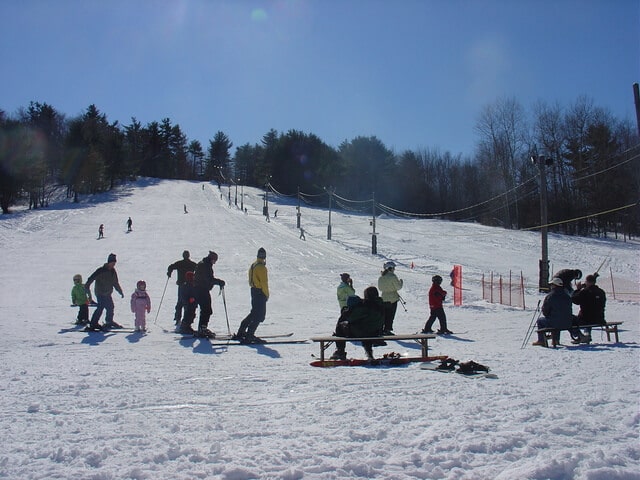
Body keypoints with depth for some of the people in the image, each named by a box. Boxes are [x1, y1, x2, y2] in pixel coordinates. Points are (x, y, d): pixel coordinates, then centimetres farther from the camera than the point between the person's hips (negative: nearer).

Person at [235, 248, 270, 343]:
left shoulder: (253, 265, 12)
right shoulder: (261, 267, -16)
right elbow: (264, 282, -18)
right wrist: (266, 294, -8)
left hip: (254, 291, 9)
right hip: (260, 293, -9)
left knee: (254, 313, 19)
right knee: (259, 316, -4)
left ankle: (240, 333, 21)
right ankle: (249, 336, -7)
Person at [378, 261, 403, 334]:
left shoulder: (381, 277, 4)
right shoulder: (393, 277, -15)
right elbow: (398, 287, -12)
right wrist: (400, 282, 6)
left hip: (383, 299, 6)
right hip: (392, 299, -6)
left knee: (384, 315, 14)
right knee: (390, 315, 1)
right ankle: (387, 329, 0)